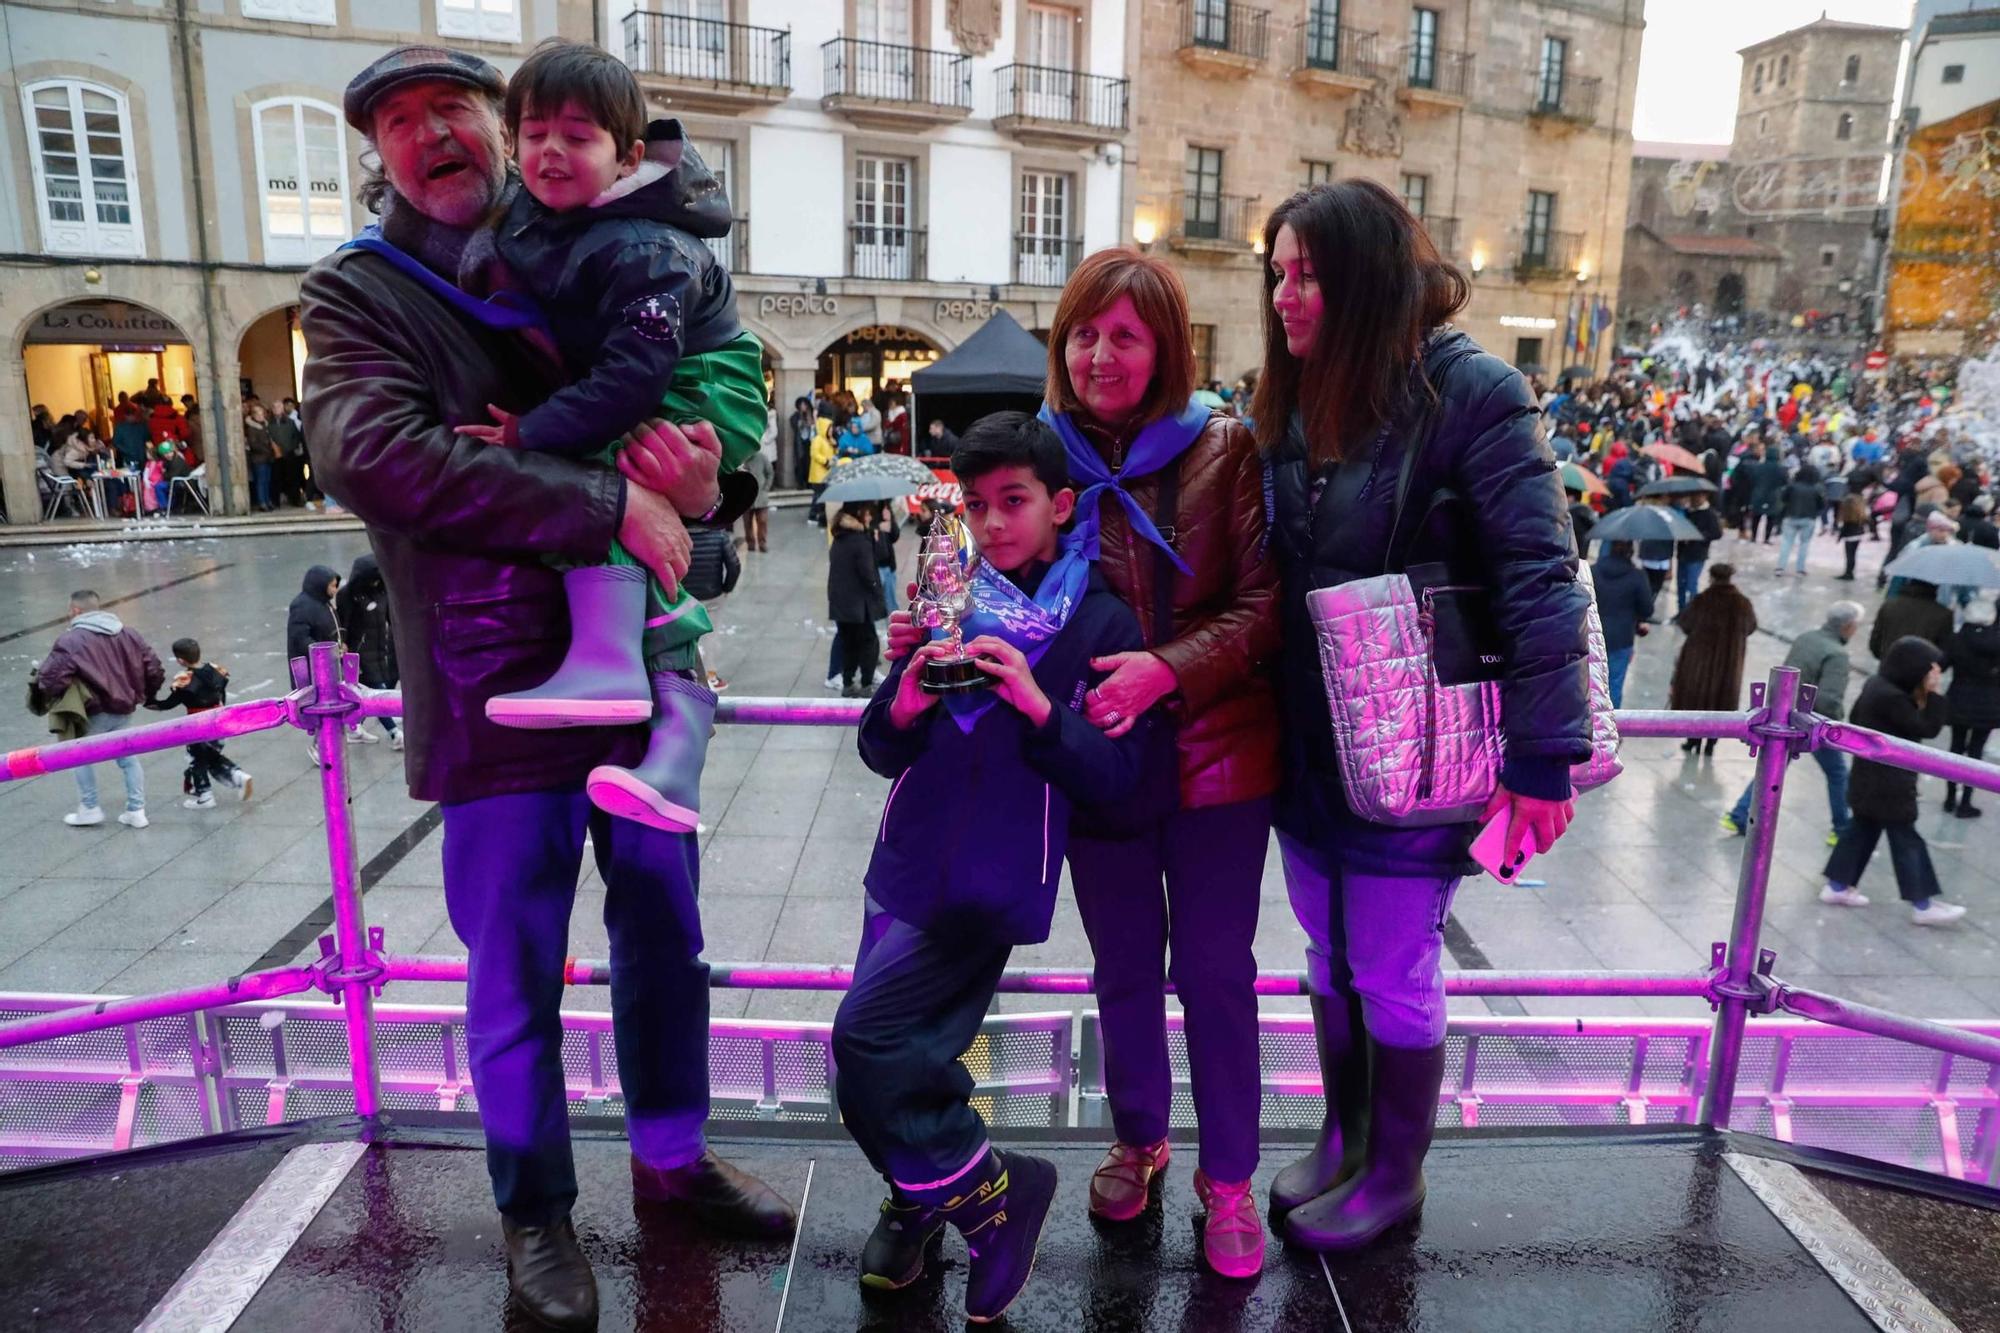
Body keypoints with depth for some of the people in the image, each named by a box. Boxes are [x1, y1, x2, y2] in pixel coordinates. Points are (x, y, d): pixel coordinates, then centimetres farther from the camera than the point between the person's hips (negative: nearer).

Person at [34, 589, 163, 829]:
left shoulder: (72, 640, -14)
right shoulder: (127, 635, 6)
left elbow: (50, 677, -23)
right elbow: (154, 667, 6)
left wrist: (45, 691, -3)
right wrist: (145, 695, 18)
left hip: (95, 712, -6)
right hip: (124, 709, 6)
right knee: (128, 756, 16)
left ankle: (89, 809, 20)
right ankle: (136, 811, 17)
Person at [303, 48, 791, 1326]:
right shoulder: (356, 294, -2)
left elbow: (715, 391, 11)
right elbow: (372, 452, -21)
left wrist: (709, 486, -14)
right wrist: (608, 505, -25)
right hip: (499, 693, -4)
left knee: (666, 935, 16)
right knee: (517, 973, 8)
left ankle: (674, 1155, 39)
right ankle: (537, 1212, 32)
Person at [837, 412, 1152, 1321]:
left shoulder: (1102, 625, -4)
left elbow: (1114, 780, -10)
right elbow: (880, 752, 5)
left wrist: (1039, 706, -25)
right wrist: (905, 706, -17)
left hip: (993, 881, -5)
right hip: (907, 868, 5)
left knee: (867, 1036, -14)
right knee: (901, 1059, 9)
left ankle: (987, 1195, 7)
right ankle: (923, 1197, 36)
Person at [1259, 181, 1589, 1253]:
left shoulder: (1470, 392, -15)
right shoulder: (1289, 402, 4)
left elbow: (1539, 582, -18)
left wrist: (1542, 757, -20)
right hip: (1305, 752, 6)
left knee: (1394, 975, 9)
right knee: (1330, 961, 19)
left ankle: (1394, 1175, 33)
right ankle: (1344, 1142, 41)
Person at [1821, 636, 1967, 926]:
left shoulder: (1877, 683, 3)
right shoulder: (1892, 698, -27)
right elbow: (1928, 729, -21)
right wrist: (1933, 694, -19)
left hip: (1872, 777, 10)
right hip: (1888, 782, -10)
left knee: (1863, 829, 17)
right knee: (1906, 839, 1)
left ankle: (1837, 886, 24)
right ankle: (1923, 905, 11)